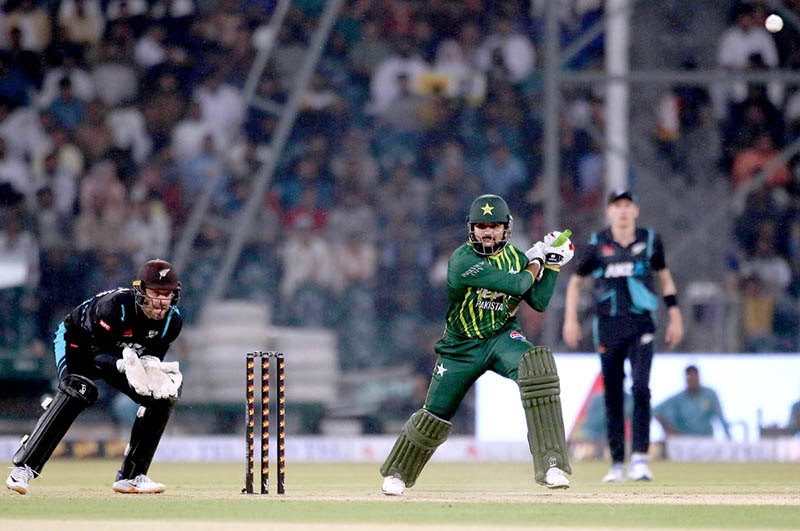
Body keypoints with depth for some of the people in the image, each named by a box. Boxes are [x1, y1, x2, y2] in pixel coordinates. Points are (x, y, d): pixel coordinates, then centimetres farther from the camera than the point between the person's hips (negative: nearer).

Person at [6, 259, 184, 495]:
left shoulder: (172, 320, -19)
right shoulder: (116, 306, -37)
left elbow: (153, 358, -9)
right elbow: (99, 355, -34)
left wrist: (152, 369, -35)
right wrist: (125, 365, -56)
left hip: (121, 355, 7)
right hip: (77, 341, -7)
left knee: (162, 397, -10)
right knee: (78, 390, -35)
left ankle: (131, 476, -1)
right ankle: (23, 467, -35)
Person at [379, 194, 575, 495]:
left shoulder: (515, 257, -1)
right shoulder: (462, 260, -21)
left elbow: (539, 303, -1)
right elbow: (516, 285, -26)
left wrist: (553, 265, -5)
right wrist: (536, 263, -8)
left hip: (503, 336, 2)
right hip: (461, 346, -2)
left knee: (537, 366, -31)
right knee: (435, 414, 5)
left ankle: (550, 462, -35)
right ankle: (397, 473, 35)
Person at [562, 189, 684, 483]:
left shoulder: (650, 241, 3)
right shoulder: (598, 244, 1)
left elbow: (664, 277, 16)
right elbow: (575, 281, 12)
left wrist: (675, 316, 12)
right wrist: (570, 320, 5)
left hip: (641, 325, -1)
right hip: (608, 324, 1)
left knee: (640, 387, -16)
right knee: (612, 395, 3)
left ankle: (639, 458, -16)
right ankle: (617, 462, 12)